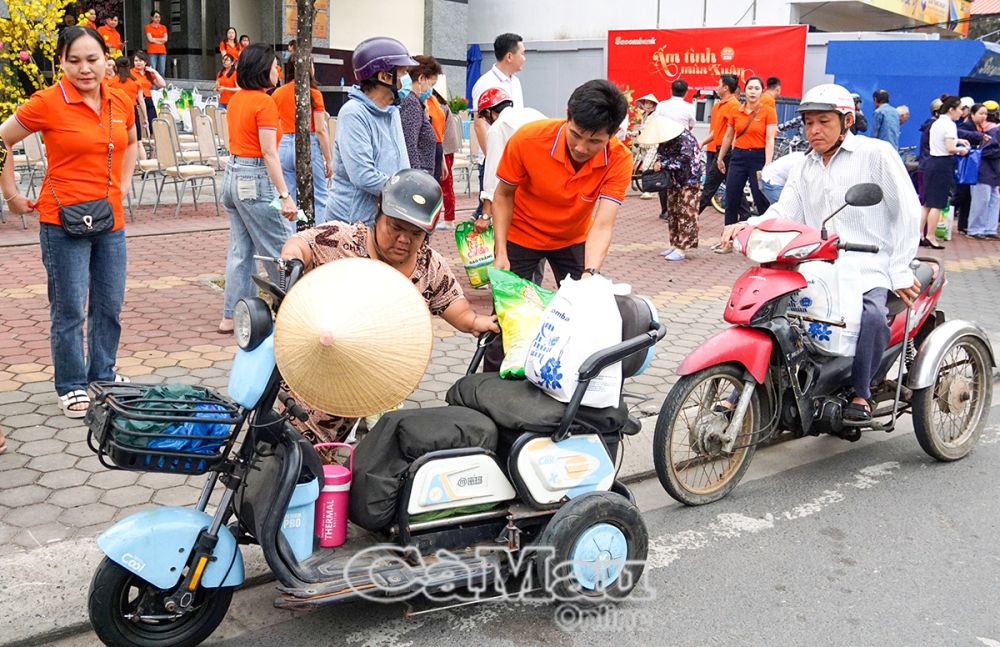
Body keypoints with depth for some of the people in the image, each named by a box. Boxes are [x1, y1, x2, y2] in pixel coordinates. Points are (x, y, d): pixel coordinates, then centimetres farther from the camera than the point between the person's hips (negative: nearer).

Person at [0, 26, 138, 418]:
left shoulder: (121, 103, 5)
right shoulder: (47, 103, -9)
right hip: (63, 220, -5)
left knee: (109, 305, 13)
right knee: (70, 310, 2)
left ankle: (103, 374, 31)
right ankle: (71, 387, 17)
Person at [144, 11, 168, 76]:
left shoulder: (163, 27, 13)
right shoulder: (148, 27, 3)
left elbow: (165, 39, 2)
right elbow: (150, 39, -7)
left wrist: (154, 39, -3)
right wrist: (160, 41, -2)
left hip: (162, 51, 3)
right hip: (152, 51, -3)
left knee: (162, 72, -1)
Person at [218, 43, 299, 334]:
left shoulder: (236, 99, 12)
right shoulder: (265, 102, -13)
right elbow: (269, 153, -18)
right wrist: (285, 196, -20)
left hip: (233, 174, 9)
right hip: (255, 179, -9)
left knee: (241, 250, 12)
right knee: (281, 248, 0)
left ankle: (231, 316, 15)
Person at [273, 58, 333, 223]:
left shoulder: (278, 94, 6)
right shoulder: (313, 94, -6)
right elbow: (320, 130, -8)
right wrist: (329, 160, -3)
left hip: (284, 147, 4)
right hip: (308, 147, -4)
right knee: (319, 198, 3)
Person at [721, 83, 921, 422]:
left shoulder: (876, 154, 2)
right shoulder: (804, 168, 19)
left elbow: (907, 212, 0)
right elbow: (784, 212, 4)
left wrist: (899, 271, -6)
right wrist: (748, 226, -17)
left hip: (868, 269, -5)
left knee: (872, 315, -35)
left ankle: (861, 391, -10)